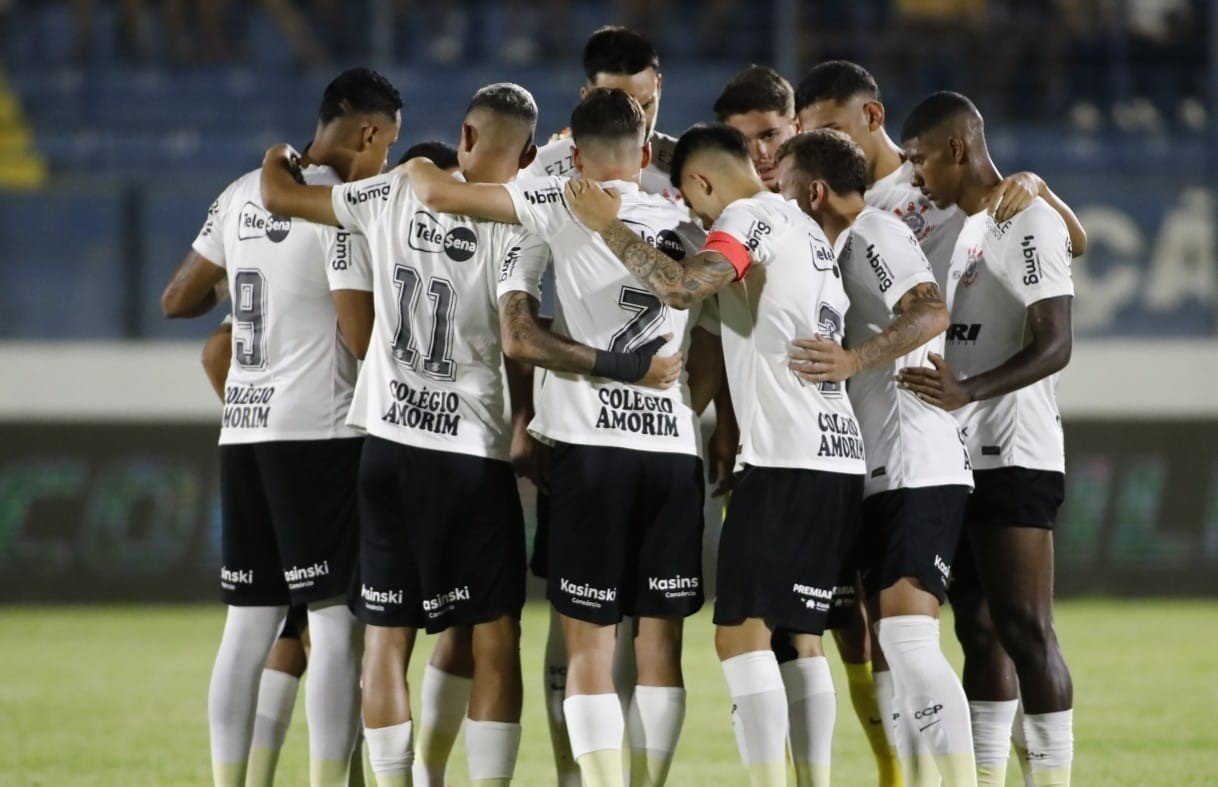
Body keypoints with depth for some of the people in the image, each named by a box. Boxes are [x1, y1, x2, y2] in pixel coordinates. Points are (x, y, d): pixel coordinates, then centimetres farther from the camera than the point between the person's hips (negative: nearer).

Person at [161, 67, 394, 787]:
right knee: (337, 624, -5)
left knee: (249, 625, 9)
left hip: (243, 429, 7)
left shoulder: (242, 196, 11)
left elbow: (179, 300, 20)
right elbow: (363, 335, -15)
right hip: (320, 430, -7)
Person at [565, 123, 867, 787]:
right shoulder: (806, 229, 22)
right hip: (839, 455, 9)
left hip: (786, 459, -9)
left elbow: (682, 287, -23)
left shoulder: (749, 218, -6)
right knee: (801, 635, 11)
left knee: (742, 631, -8)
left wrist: (609, 225, -12)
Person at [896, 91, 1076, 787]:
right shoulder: (958, 228, 17)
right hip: (960, 458, 9)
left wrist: (968, 391, -32)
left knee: (1024, 629, -11)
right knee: (979, 630, 9)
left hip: (1015, 459, -9)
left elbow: (1054, 346, -20)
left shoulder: (1030, 223, -11)